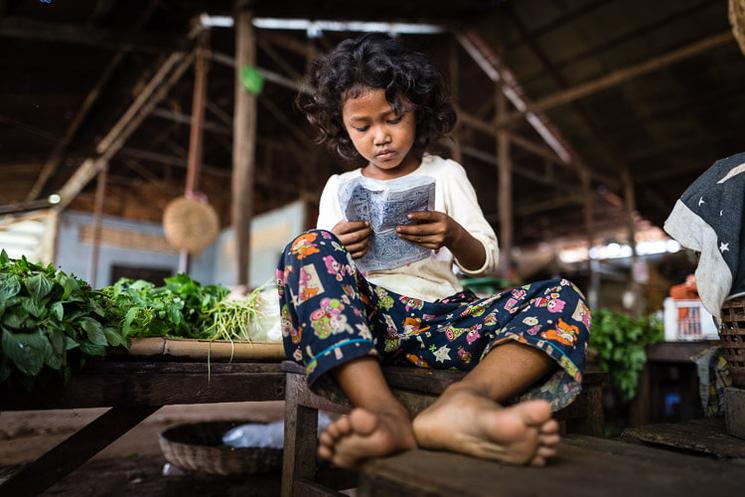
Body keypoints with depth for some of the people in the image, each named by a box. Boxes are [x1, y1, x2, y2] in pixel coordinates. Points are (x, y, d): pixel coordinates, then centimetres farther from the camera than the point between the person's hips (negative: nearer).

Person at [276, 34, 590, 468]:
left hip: (442, 315, 1)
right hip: (364, 316, -1)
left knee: (564, 299, -20)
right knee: (307, 249, -29)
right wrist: (340, 252, -13)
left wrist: (454, 236, -12)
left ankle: (463, 402, -52)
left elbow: (486, 261, 12)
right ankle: (384, 413, -50)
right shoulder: (340, 187, 18)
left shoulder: (447, 175, 17)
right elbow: (317, 262, 11)